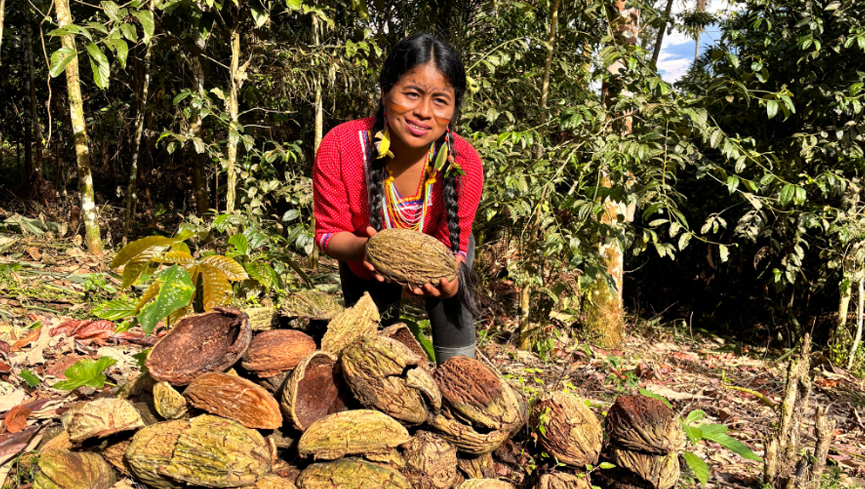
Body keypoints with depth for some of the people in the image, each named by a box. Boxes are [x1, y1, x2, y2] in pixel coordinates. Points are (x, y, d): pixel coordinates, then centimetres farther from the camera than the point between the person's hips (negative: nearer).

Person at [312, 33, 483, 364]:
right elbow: (329, 233, -21)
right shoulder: (340, 147, -32)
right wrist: (364, 247, -44)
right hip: (366, 267, 1)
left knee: (456, 362, -7)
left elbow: (452, 248, -21)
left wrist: (448, 283, -44)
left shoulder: (464, 163, -31)